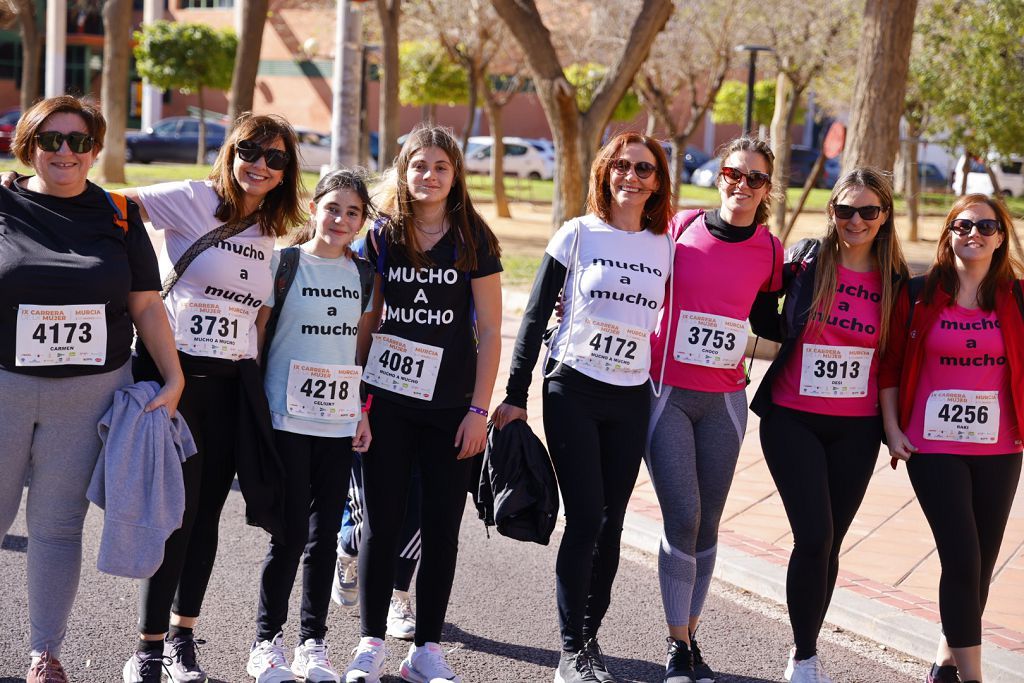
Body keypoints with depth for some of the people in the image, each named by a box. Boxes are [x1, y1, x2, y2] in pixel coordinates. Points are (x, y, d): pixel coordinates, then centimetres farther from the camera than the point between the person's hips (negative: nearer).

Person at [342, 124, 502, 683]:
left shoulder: (473, 240, -1)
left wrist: (479, 409, -5)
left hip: (450, 407, -1)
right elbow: (366, 322, 8)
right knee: (382, 522, 2)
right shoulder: (383, 236, 4)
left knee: (442, 527, 4)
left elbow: (489, 331, 0)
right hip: (388, 401, 1)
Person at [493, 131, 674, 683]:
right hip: (572, 393, -3)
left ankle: (589, 638, 19)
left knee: (609, 524, 6)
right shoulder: (578, 234, -2)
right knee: (585, 519, -8)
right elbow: (535, 316, 0)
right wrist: (516, 394, -3)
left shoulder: (667, 247, 6)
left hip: (631, 402, 3)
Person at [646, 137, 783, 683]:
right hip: (666, 392, -2)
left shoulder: (769, 249, 2)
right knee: (683, 517, -9)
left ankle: (691, 638, 20)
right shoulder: (681, 227, -3)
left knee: (707, 523, 6)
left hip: (724, 400, 2)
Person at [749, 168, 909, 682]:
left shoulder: (895, 280, 1)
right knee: (814, 537, -10)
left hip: (856, 429, 2)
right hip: (793, 421, -2)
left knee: (828, 543, 7)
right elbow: (764, 320, 11)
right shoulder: (805, 260, -4)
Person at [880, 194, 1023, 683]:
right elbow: (890, 363, 3)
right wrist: (891, 428, -1)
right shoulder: (919, 295, -1)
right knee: (963, 559, -8)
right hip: (934, 446, -3)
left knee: (982, 563, 8)